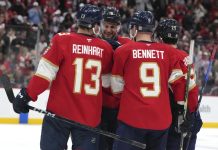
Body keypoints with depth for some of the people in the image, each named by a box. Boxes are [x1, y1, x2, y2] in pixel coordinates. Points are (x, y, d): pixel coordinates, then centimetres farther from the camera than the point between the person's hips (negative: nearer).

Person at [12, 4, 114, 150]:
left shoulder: (62, 40, -9)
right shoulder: (106, 48, -1)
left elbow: (45, 73, -11)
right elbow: (107, 82, 11)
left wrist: (26, 96, -2)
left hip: (60, 111, -2)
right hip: (90, 116, 2)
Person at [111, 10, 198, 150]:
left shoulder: (123, 51, -1)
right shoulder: (169, 52, 5)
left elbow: (117, 87, 4)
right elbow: (180, 82, 4)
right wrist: (189, 109, 14)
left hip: (131, 118, -3)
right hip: (161, 120, 3)